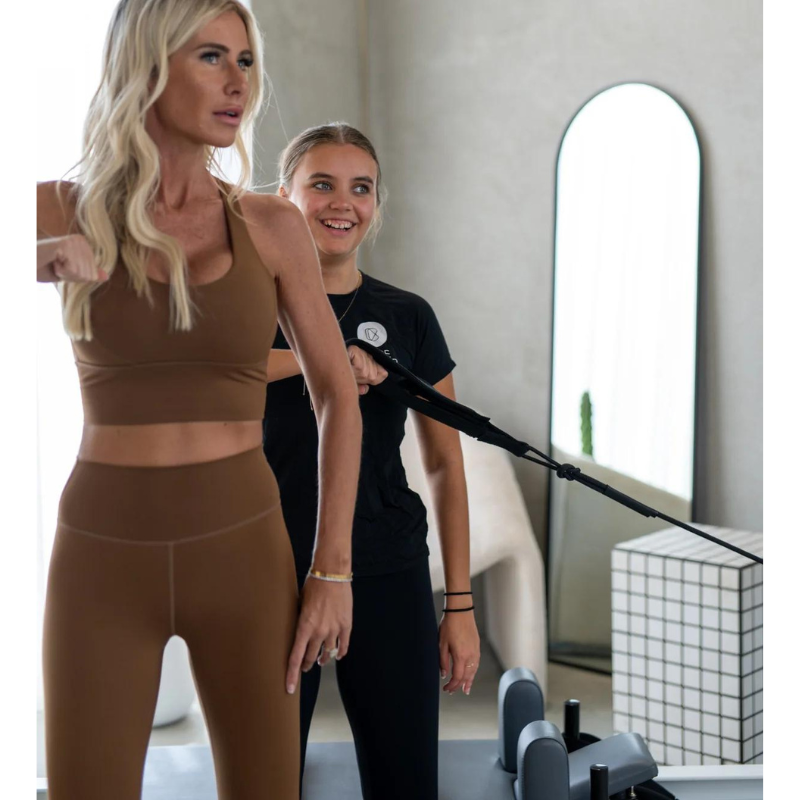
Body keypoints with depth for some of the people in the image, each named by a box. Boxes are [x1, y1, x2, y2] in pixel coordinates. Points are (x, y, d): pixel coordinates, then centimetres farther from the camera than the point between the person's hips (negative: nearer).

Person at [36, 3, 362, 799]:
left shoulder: (271, 225, 0)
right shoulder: (62, 211, -3)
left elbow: (337, 397, 4)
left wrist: (333, 570, -2)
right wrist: (43, 260, -25)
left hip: (242, 552, 1)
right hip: (104, 558, -1)